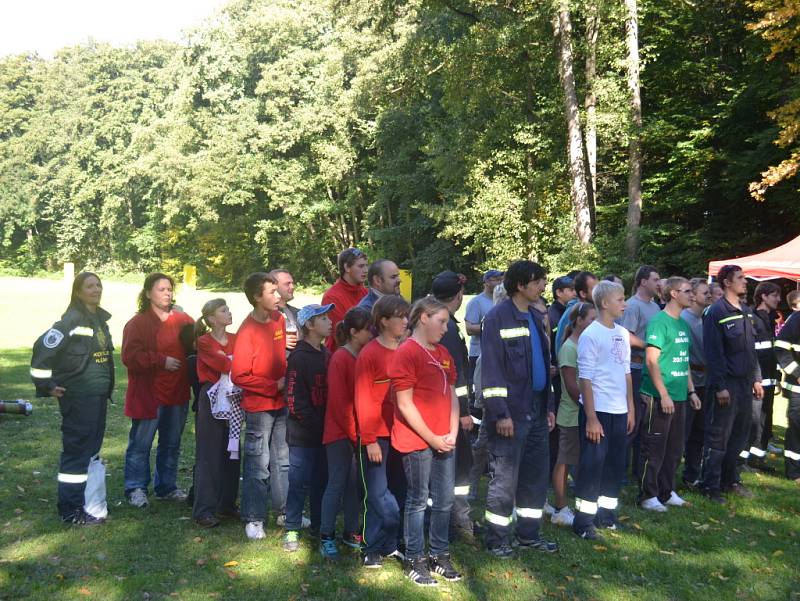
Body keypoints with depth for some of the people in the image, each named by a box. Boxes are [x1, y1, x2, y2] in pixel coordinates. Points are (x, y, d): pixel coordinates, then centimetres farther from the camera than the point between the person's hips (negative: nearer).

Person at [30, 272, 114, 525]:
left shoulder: (100, 319, 11)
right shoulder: (72, 320, -15)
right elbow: (43, 348, -18)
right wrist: (46, 385, -13)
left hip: (98, 396, 8)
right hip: (77, 398, -8)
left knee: (91, 449, 15)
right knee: (77, 450, -2)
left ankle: (84, 500, 28)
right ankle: (71, 511, 7)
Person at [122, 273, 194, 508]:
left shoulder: (184, 321, 7)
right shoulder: (137, 323, -6)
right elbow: (131, 357, -15)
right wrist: (162, 361, -19)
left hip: (177, 394, 5)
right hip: (148, 394, -5)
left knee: (172, 444, 15)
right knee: (140, 444, 3)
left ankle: (166, 486, 28)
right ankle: (136, 488, 15)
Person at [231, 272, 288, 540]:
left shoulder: (279, 319, 3)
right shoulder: (248, 331, -18)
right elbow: (239, 375, -18)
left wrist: (287, 380, 7)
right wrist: (274, 386, -16)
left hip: (282, 402, 7)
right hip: (259, 406, -7)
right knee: (258, 465, 1)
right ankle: (253, 519, 14)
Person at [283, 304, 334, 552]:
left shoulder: (326, 355, 10)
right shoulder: (298, 357, -12)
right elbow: (295, 401, -17)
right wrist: (315, 425, -16)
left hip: (323, 432, 7)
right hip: (303, 435, -7)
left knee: (321, 480, 14)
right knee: (300, 482, 1)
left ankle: (319, 525, 27)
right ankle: (291, 530, 13)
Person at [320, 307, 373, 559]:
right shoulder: (340, 359, -15)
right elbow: (338, 403, -16)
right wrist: (353, 434, -13)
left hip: (359, 432, 7)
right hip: (340, 433, -7)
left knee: (355, 482, 12)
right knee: (337, 483, 0)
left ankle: (351, 532, 24)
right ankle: (326, 537, 11)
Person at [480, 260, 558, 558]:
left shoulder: (536, 317, 14)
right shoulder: (498, 318, -11)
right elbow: (491, 369, -15)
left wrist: (548, 406, 17)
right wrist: (500, 413, -18)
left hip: (536, 411, 8)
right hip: (510, 413, -8)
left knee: (537, 474, 14)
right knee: (505, 478, 1)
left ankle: (529, 533, 28)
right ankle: (497, 538, 16)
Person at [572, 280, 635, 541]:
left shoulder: (623, 334, 10)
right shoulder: (590, 335, -12)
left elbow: (626, 372, 15)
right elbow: (586, 379, -13)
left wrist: (630, 409, 13)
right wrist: (591, 418, -15)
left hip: (619, 412, 7)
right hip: (597, 411, -7)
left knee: (615, 465, 13)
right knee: (592, 465, -1)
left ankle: (606, 513, 26)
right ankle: (584, 520, 8)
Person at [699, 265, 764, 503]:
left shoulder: (746, 311, 13)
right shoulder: (716, 312, -12)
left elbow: (751, 348, 19)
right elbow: (713, 352, -16)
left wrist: (756, 378, 15)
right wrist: (719, 386, -19)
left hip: (745, 383, 8)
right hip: (726, 385, -8)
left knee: (739, 436, 14)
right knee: (718, 437, 0)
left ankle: (730, 480, 26)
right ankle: (710, 485, 9)